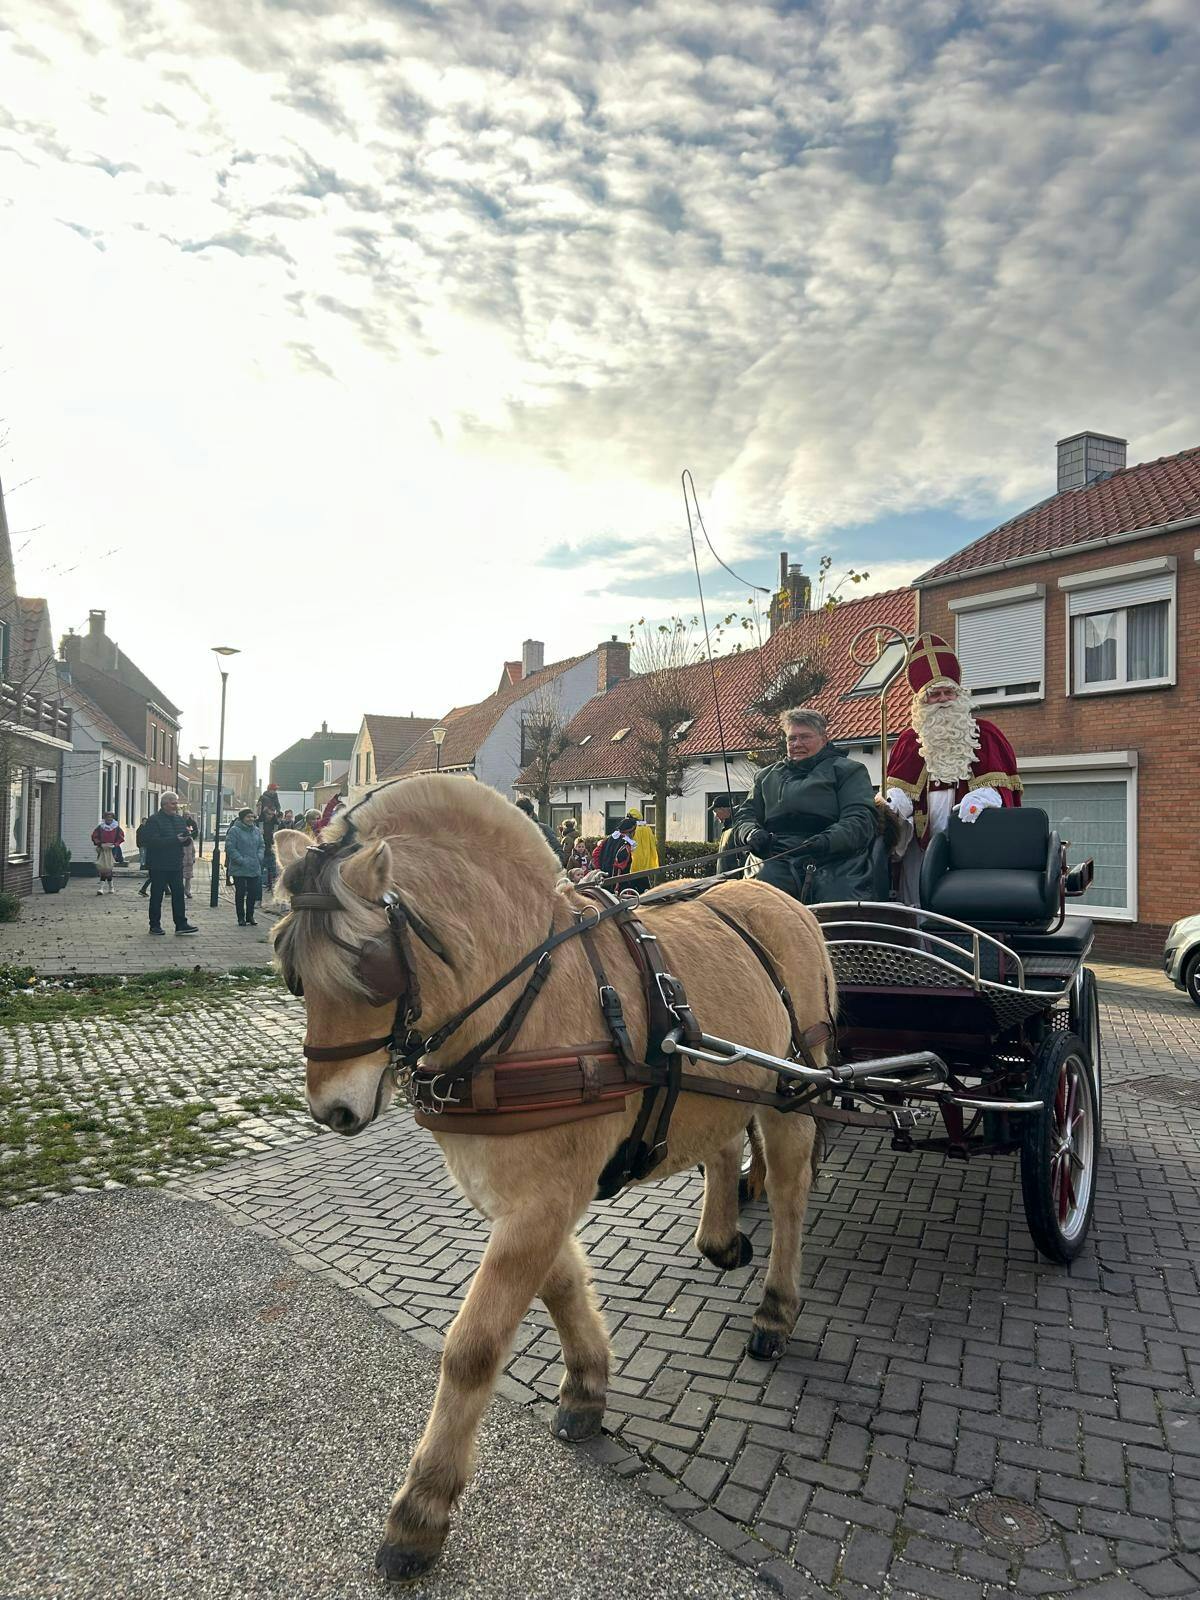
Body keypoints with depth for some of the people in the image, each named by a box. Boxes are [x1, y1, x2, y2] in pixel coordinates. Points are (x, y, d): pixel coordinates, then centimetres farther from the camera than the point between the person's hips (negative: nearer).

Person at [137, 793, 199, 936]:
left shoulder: (179, 819, 12)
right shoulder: (154, 820, -10)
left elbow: (186, 837, 18)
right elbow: (152, 841, -22)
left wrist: (186, 838, -7)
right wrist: (175, 840, -26)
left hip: (176, 865, 6)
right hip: (159, 866, -6)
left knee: (179, 894, 4)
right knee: (157, 896, 4)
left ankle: (181, 924, 7)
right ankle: (155, 925, 13)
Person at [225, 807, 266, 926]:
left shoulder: (257, 830, 10)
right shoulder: (234, 831, -9)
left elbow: (262, 846, 17)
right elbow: (230, 847, -13)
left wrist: (259, 857, 0)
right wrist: (241, 860, -18)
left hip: (255, 869, 5)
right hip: (239, 870, -5)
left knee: (253, 892, 8)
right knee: (240, 893, 2)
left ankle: (250, 916, 21)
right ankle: (241, 918, 10)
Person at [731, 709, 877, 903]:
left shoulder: (848, 770, 16)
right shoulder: (767, 776, 30)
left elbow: (861, 820, 1)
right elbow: (744, 816, 25)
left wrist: (828, 840, -19)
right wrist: (751, 832, -1)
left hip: (833, 861, -2)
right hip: (779, 861, 2)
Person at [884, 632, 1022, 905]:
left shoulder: (984, 734, 11)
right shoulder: (908, 740, 17)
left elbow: (1001, 785, 4)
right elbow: (895, 788, 12)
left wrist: (982, 797, -18)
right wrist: (896, 802, -11)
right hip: (921, 841, 2)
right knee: (919, 903, -4)